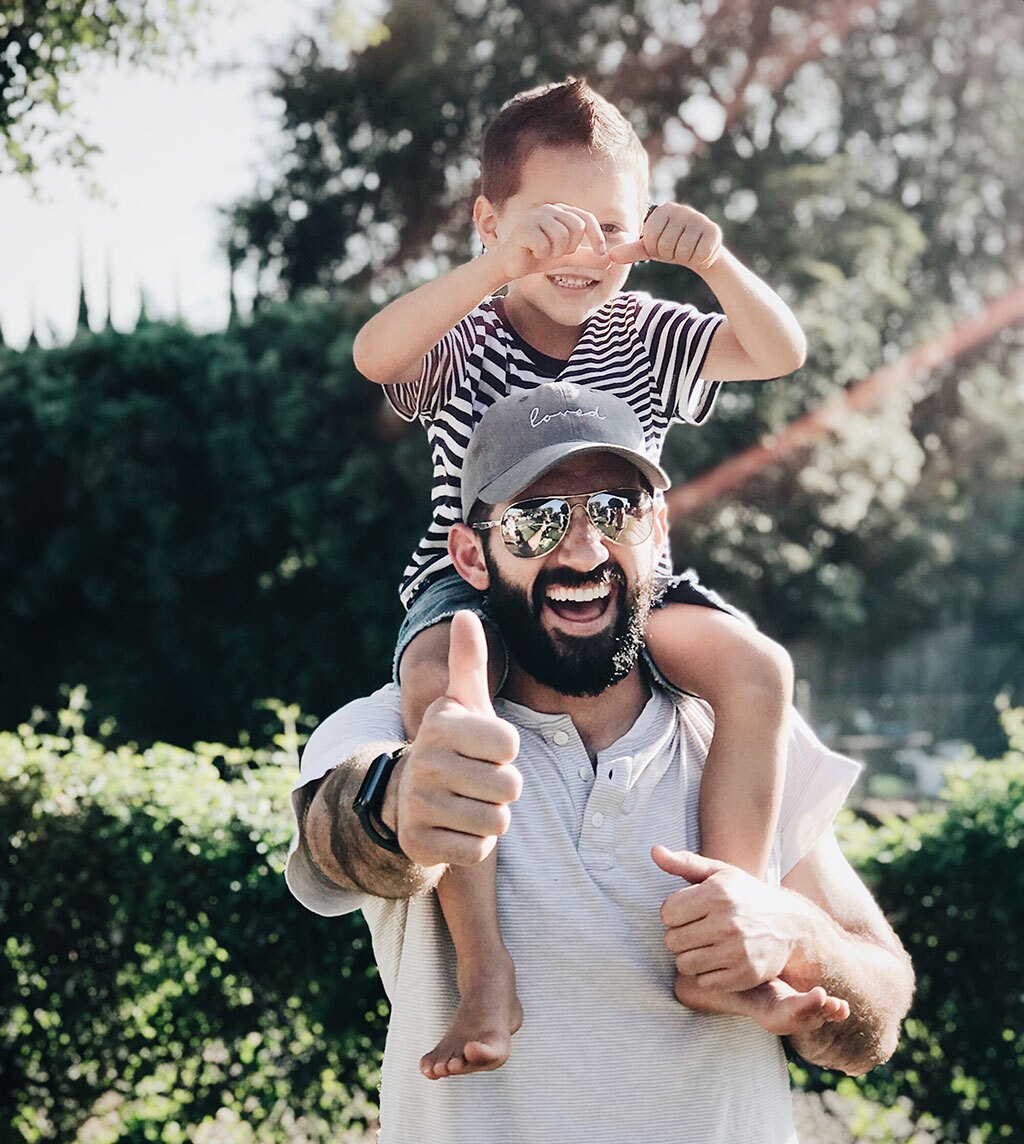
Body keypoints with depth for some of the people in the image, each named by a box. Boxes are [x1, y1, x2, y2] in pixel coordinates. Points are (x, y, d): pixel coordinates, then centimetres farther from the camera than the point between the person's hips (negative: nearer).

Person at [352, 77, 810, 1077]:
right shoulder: (464, 338, -3)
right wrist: (501, 266, -38)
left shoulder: (647, 337, 7)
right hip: (474, 583, -3)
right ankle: (485, 974, -35)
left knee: (756, 667, -25)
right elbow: (375, 354, -26)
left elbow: (781, 353, -5)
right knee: (437, 684, -37)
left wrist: (715, 262, -23)